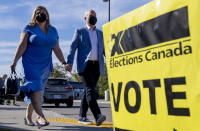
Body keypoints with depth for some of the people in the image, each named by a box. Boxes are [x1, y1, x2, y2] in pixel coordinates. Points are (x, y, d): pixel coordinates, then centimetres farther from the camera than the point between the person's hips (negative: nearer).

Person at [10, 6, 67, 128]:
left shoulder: (53, 30, 13)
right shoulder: (29, 28, 3)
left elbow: (57, 49, 12)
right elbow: (22, 46, -3)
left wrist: (64, 62, 3)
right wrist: (15, 62, -10)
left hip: (45, 65, 4)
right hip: (31, 63, -4)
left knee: (37, 91, 6)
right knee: (35, 87, -19)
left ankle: (28, 116, 19)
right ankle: (41, 117, -29)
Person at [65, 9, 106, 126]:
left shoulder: (100, 33, 20)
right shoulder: (79, 32, 10)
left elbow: (105, 50, 17)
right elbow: (73, 48, 2)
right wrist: (69, 62, -13)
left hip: (97, 65, 4)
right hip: (85, 64, -4)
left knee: (89, 90, 6)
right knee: (90, 89, -17)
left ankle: (82, 116, 14)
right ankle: (97, 116, -27)